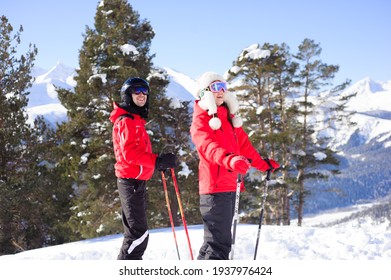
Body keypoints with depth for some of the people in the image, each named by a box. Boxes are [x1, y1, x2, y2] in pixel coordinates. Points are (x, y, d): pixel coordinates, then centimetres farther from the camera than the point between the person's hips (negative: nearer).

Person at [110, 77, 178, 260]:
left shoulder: (136, 120, 20)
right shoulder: (126, 121, -12)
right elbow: (130, 153, -23)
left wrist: (158, 162, 10)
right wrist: (158, 161, -26)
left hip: (137, 181, 11)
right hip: (131, 181, -11)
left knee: (135, 232, 16)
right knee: (139, 233, -14)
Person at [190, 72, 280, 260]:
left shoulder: (229, 117, 20)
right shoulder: (201, 120, -6)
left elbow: (243, 144, 31)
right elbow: (208, 145, -25)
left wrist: (263, 165, 36)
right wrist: (229, 159, -43)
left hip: (230, 186, 9)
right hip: (214, 186, -9)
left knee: (220, 239, 15)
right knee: (219, 241, -12)